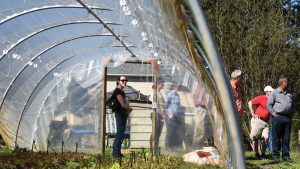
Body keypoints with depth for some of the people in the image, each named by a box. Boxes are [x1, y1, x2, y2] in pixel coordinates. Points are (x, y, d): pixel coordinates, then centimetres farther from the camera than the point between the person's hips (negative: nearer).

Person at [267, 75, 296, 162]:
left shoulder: (290, 93, 14)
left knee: (286, 138, 6)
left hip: (288, 118, 5)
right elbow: (269, 105, -2)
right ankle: (275, 155, 3)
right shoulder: (274, 93, -1)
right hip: (278, 117, -5)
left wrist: (292, 113, 10)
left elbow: (294, 104, 23)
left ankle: (285, 155, 12)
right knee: (276, 138, -1)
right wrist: (274, 114, -8)